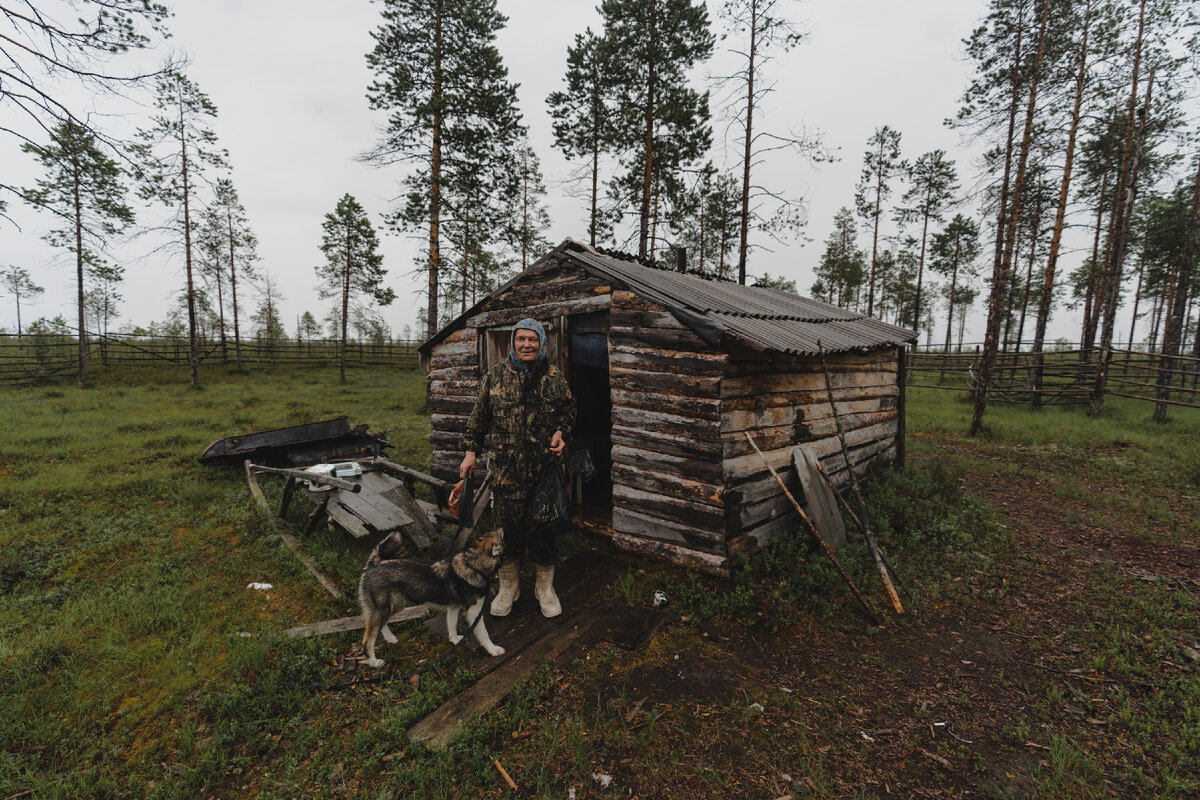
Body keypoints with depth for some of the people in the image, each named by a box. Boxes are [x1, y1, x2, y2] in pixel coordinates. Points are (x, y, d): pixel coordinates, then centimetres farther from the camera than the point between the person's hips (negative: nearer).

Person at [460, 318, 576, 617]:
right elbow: (479, 416, 10)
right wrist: (471, 451, 7)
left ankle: (545, 587, 29)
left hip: (544, 468, 0)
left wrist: (561, 432, -6)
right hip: (505, 468, 0)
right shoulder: (496, 375, 4)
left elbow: (568, 411, 13)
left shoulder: (554, 377, 3)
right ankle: (508, 587, 30)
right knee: (508, 527, 9)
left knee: (543, 528, 8)